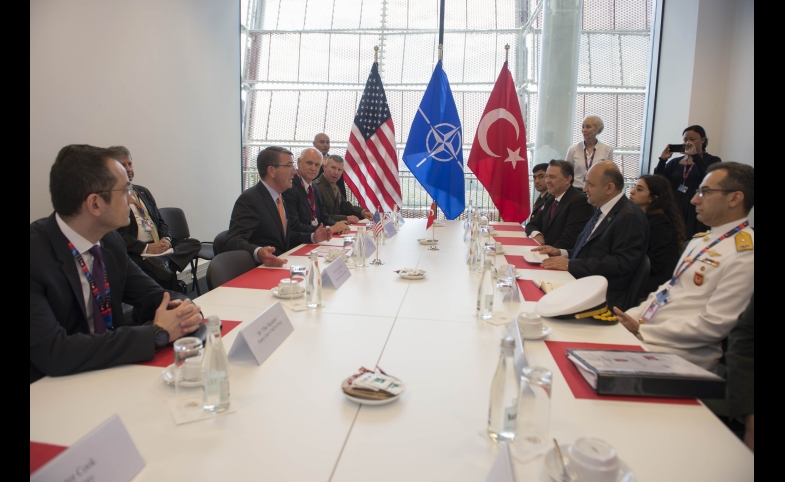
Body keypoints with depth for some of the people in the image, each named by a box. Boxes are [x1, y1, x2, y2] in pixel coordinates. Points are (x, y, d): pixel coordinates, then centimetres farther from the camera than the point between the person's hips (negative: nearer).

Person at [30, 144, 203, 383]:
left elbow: (151, 294, 6)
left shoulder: (109, 239, -2)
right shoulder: (36, 254, -22)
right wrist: (156, 333, -24)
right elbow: (53, 352, -28)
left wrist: (184, 308, -15)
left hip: (112, 369, 6)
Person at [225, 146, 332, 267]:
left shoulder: (279, 199, 15)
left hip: (281, 264, 9)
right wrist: (258, 253, -41)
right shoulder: (249, 199, -13)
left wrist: (313, 237, 9)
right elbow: (234, 240, -22)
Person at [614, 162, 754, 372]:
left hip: (679, 350, -8)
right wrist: (630, 317, 1)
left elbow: (713, 325, -18)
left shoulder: (745, 254, -13)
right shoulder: (702, 238, 15)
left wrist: (641, 331, -16)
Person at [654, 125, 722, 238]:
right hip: (674, 211, 3)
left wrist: (695, 156, -15)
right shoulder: (674, 162, 14)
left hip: (696, 213, -3)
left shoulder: (712, 161, 6)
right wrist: (662, 159, -6)